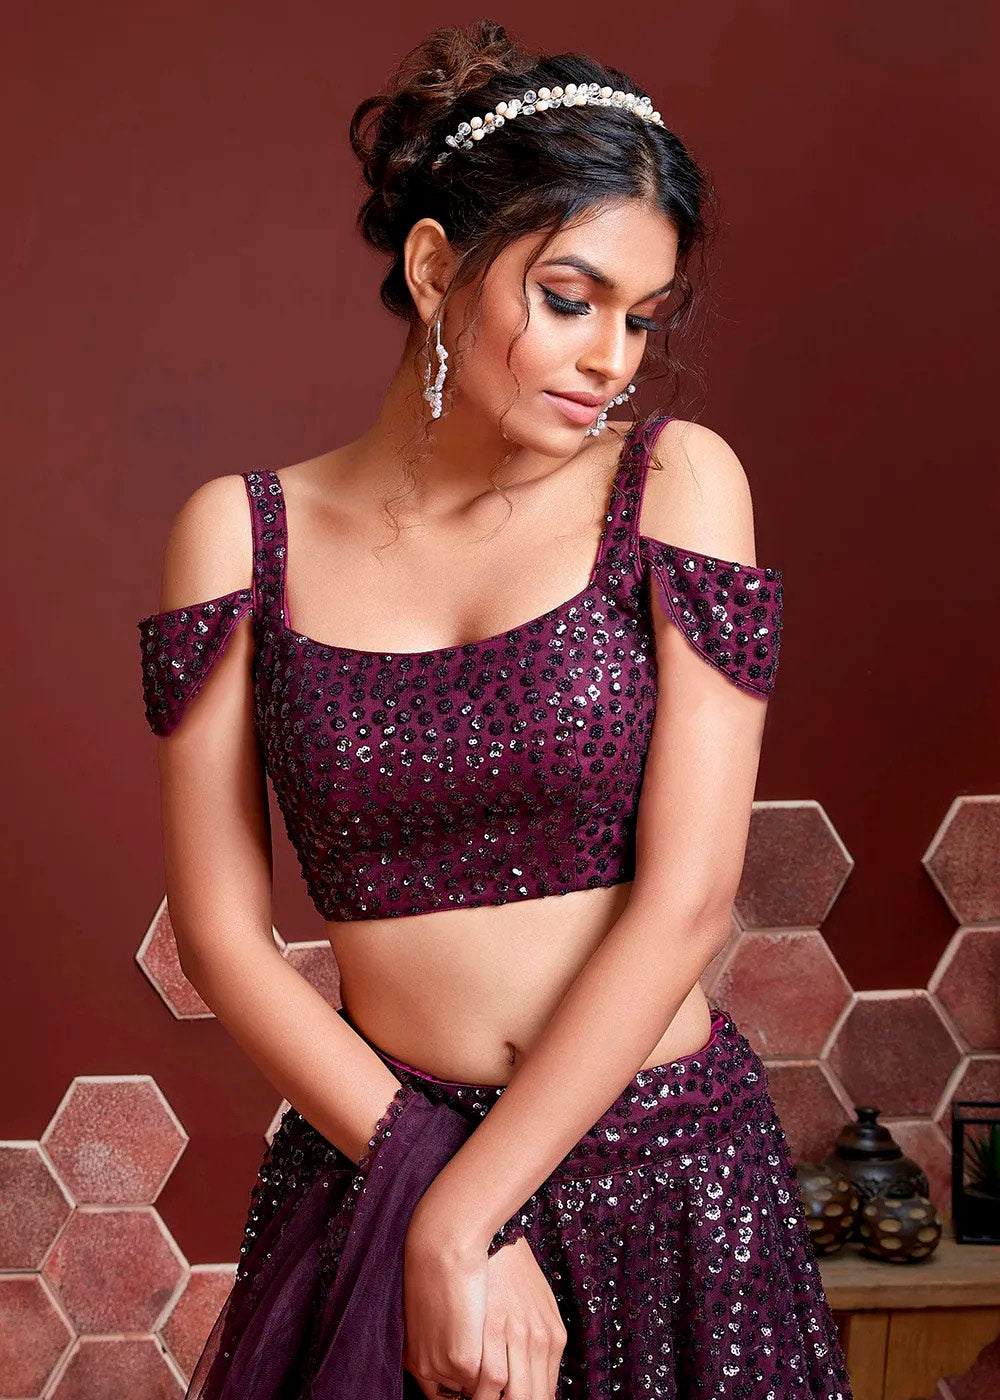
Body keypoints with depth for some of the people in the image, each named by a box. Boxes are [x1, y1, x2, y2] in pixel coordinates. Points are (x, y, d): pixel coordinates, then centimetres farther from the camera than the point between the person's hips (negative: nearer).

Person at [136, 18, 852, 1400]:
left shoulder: (676, 483, -7)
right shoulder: (243, 533, -3)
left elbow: (687, 899, -12)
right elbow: (221, 929, -4)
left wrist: (458, 1225, -13)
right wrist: (417, 1180, -13)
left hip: (667, 1175, 0)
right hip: (369, 1151, 1)